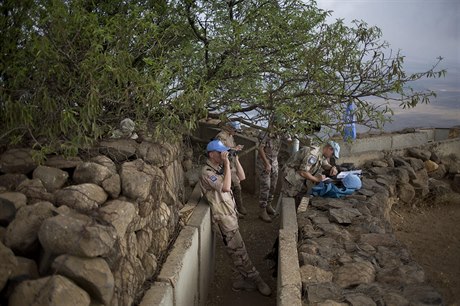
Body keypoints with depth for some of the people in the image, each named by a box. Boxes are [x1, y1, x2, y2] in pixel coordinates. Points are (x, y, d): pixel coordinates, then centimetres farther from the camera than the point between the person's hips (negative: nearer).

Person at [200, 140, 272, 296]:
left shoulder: (221, 168, 8)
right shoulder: (207, 172, -17)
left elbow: (242, 177, 10)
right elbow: (225, 187, -29)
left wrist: (235, 159, -1)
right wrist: (227, 164, -26)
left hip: (231, 213, 8)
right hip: (223, 217, -8)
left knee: (236, 251, 13)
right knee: (239, 251, 1)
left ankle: (239, 281, 24)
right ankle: (255, 279, 12)